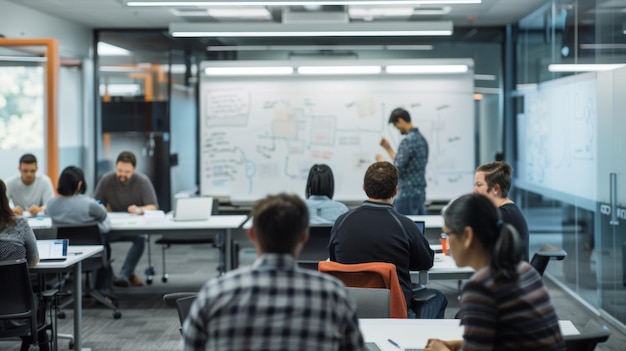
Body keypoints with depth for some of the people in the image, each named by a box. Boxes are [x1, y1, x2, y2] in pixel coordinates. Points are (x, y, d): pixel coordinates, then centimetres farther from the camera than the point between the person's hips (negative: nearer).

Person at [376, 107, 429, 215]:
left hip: (408, 194, -9)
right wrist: (388, 149, 23)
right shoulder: (421, 138, 14)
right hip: (420, 193, 9)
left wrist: (382, 161, -1)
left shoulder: (408, 141, -16)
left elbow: (397, 170, -18)